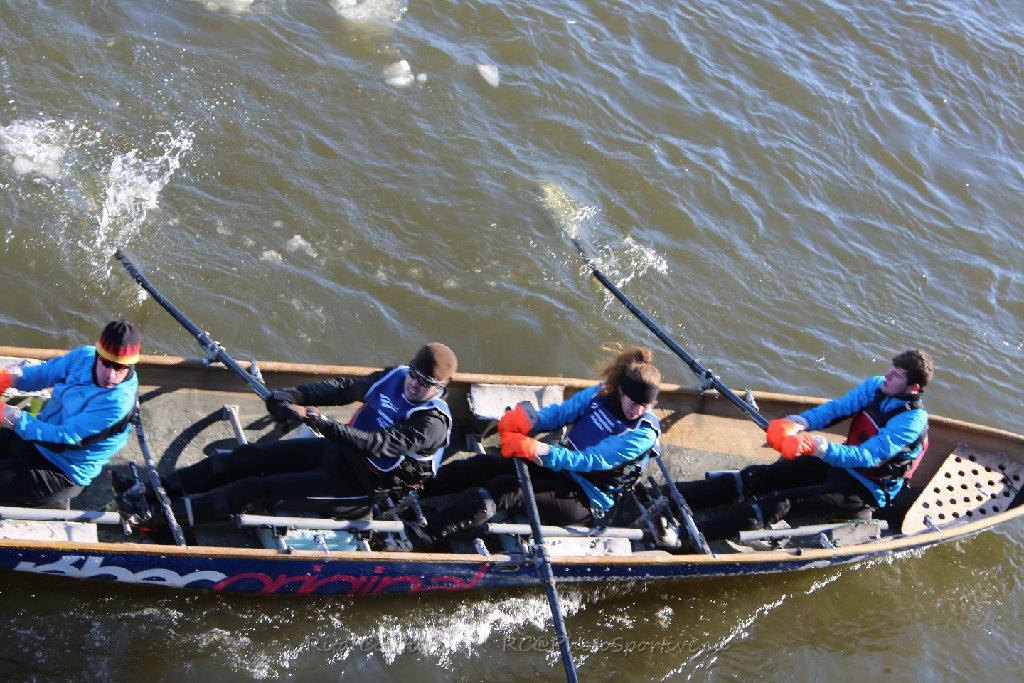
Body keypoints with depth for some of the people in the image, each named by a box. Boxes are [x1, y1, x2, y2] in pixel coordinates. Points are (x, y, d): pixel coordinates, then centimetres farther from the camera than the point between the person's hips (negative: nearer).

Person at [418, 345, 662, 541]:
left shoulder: (643, 434, -19)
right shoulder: (603, 393, -1)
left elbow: (591, 461, -26)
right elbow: (561, 412, -5)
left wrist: (540, 450, -36)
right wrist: (529, 422, -27)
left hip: (587, 501, -7)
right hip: (562, 466, 7)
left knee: (506, 490, -27)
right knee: (485, 465, -10)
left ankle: (427, 528, -34)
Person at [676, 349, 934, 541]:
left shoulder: (912, 420, -23)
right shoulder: (876, 386, -1)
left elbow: (868, 457, -32)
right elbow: (835, 409, -8)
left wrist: (818, 446, -45)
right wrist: (796, 423, -28)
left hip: (863, 492, -7)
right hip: (841, 463, 7)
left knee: (783, 503, -24)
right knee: (761, 476, -10)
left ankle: (689, 532, -35)